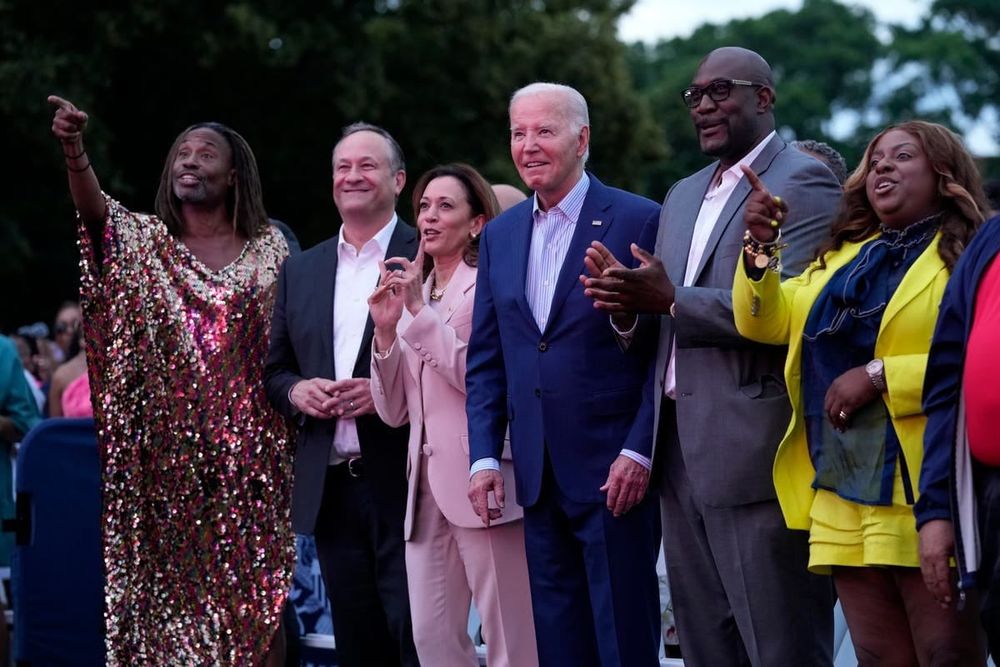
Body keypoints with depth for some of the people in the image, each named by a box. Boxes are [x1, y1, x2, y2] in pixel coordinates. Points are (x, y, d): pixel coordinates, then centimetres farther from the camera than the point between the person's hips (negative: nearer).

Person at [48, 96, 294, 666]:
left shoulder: (270, 249, 7)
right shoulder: (145, 241, 5)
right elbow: (96, 210, -16)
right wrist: (74, 150, -34)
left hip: (249, 452, 0)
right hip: (168, 452, 0)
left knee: (252, 587, 0)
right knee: (171, 588, -1)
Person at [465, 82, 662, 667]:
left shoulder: (639, 221, -5)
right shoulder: (500, 235, 12)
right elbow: (486, 360, 14)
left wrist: (638, 450, -14)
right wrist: (484, 457, 4)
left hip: (615, 470, -6)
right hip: (539, 477, 6)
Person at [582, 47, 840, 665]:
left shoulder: (803, 183, -6)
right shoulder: (683, 197, 21)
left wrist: (671, 301, -19)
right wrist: (630, 303, -3)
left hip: (756, 451, -8)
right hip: (683, 450, 8)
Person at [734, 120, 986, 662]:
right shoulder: (843, 258, 20)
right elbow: (766, 322, 12)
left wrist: (879, 376, -19)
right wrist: (761, 246, -4)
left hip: (924, 500, -6)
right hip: (844, 501, 6)